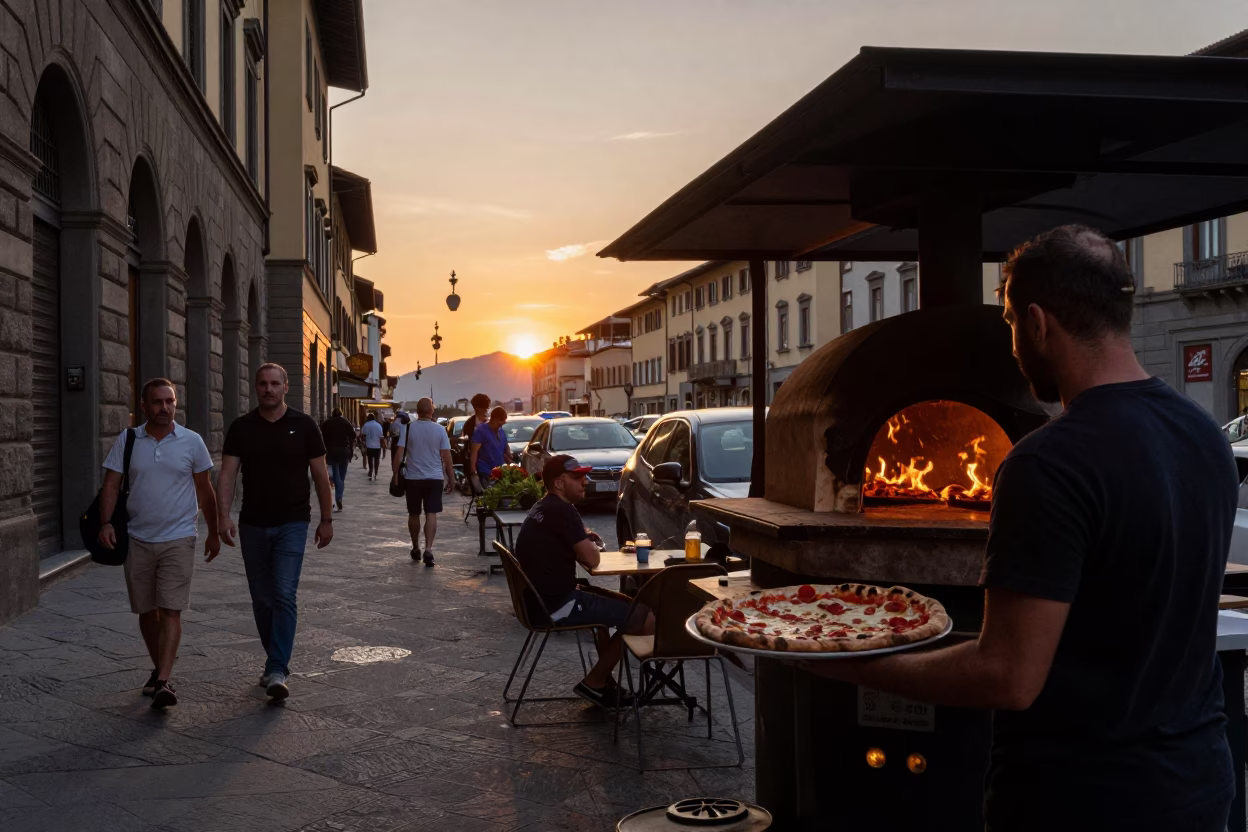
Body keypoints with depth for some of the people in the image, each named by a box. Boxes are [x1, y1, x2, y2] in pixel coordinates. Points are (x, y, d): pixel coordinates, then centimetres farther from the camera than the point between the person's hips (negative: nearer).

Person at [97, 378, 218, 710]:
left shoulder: (192, 442, 0)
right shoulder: (127, 441, 2)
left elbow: (205, 490, 7)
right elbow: (111, 485, 0)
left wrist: (214, 533, 11)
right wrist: (106, 523, -16)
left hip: (178, 539, -2)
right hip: (138, 539, 2)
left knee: (171, 610, -10)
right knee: (146, 610, 11)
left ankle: (163, 683, -13)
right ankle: (159, 669, 28)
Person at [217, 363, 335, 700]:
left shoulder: (303, 425, -2)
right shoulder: (242, 427, 2)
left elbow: (320, 474, 3)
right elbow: (227, 474, -3)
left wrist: (326, 519, 3)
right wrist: (224, 516, -16)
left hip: (292, 523, -3)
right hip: (253, 524, 3)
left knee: (285, 595, -12)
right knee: (262, 598, 11)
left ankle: (278, 671, -11)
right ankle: (275, 661, 26)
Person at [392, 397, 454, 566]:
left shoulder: (408, 428, -4)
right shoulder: (440, 430, -4)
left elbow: (398, 454, -8)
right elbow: (446, 456, -4)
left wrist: (395, 474, 0)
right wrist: (451, 478, 4)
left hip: (413, 478, 1)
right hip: (435, 478, -1)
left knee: (414, 514, 14)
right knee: (431, 514, -2)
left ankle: (416, 548, 26)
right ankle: (428, 549, -16)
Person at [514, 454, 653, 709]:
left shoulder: (542, 509, 15)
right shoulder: (562, 510, -17)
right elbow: (592, 560, -17)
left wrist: (585, 541, 7)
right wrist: (591, 544, 4)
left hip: (541, 598, 11)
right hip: (558, 605, -11)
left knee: (618, 604, 28)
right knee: (647, 619, -10)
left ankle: (603, 679, 25)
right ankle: (594, 683, 4)